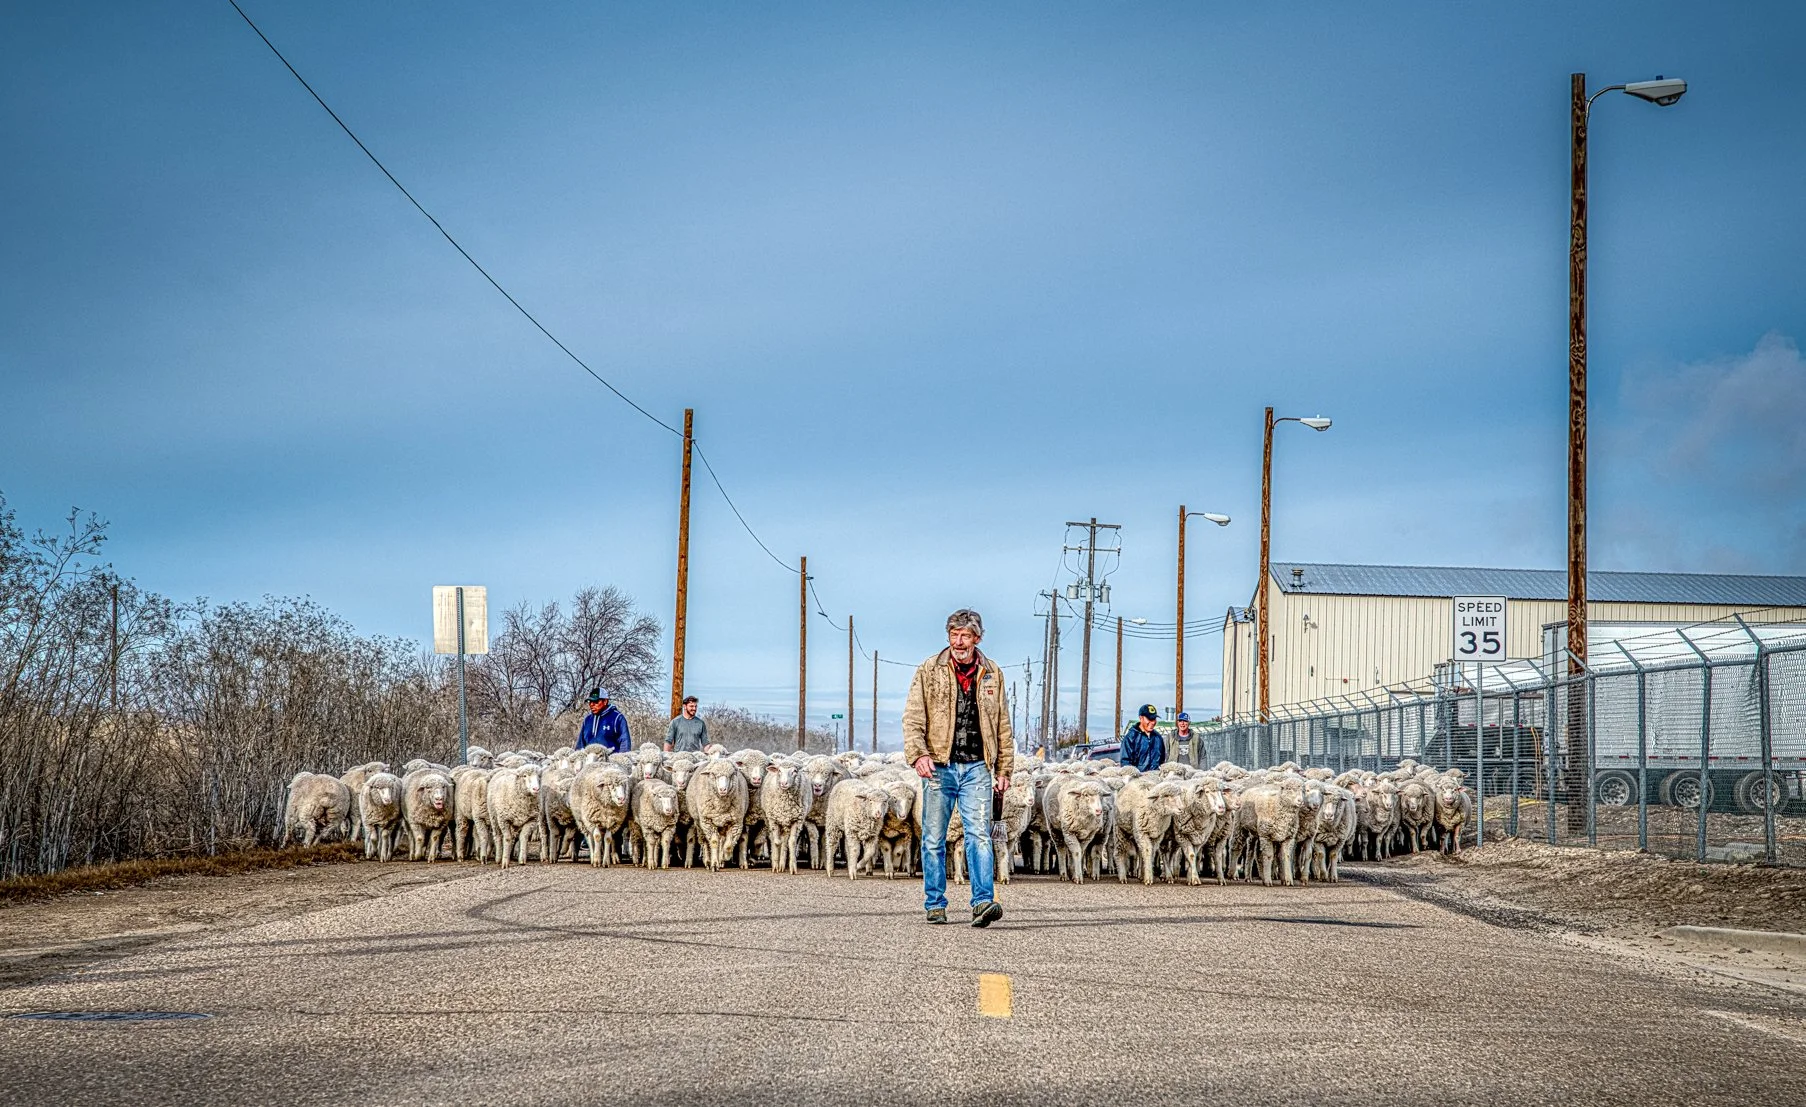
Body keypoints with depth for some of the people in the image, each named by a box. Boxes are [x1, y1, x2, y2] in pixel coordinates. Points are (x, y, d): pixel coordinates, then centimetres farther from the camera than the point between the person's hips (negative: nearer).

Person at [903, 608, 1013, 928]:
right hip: (939, 766, 0)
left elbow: (1002, 726, 16)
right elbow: (913, 717, -3)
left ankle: (983, 902, -17)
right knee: (934, 839, 4)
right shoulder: (929, 671, 4)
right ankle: (935, 905, 12)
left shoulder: (992, 674, 11)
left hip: (977, 767, 1)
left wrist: (1004, 769, 12)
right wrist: (918, 753, -19)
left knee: (979, 834, -11)